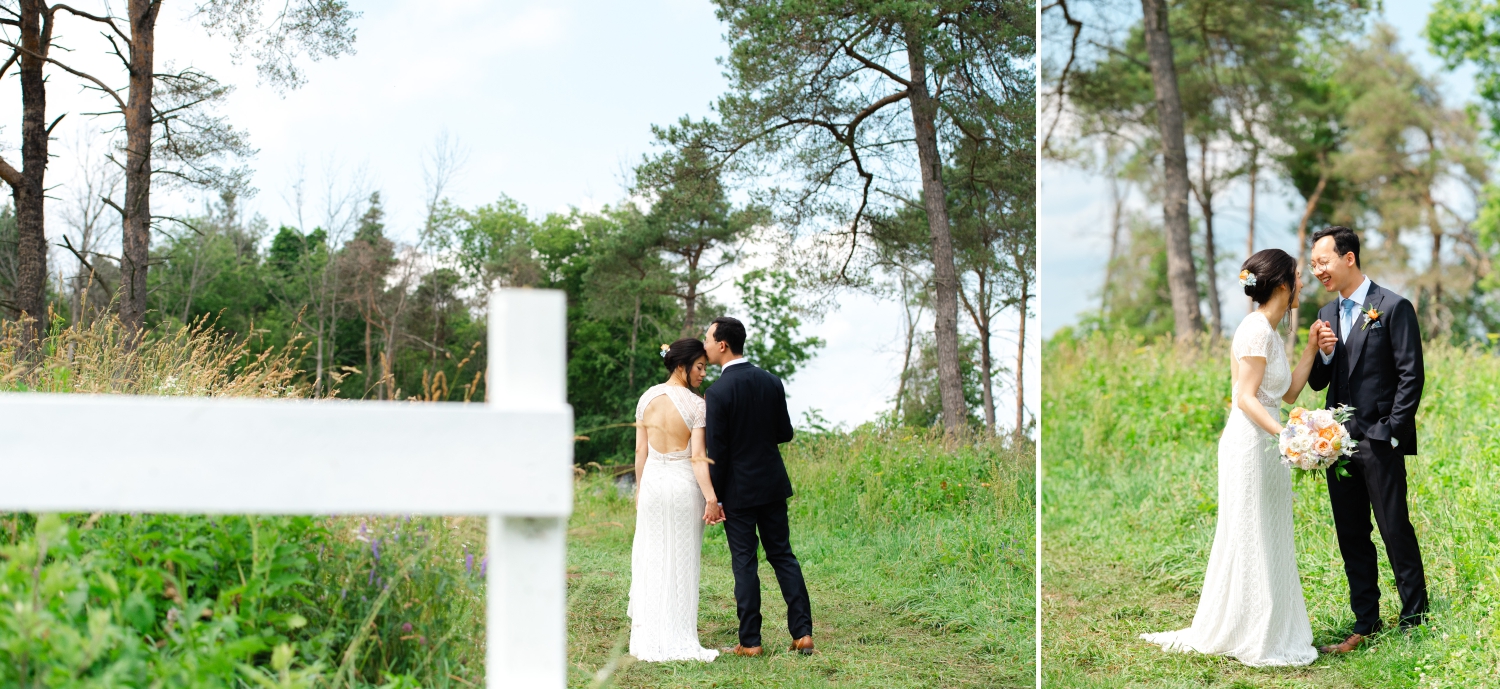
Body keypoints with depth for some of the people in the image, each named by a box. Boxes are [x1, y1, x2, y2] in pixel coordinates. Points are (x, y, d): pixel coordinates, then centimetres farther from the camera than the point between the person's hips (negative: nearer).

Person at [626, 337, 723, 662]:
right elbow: (697, 457, -17)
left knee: (651, 558, 13)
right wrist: (711, 498, -15)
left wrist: (639, 489, 14)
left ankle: (648, 635, 19)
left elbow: (640, 450, 4)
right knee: (681, 562, 6)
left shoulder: (647, 398, 0)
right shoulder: (696, 406, -13)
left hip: (653, 481, 4)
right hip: (684, 485, -4)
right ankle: (677, 638, 9)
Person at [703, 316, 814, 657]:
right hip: (773, 483, 5)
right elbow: (785, 433, 7)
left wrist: (713, 497, -7)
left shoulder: (718, 391, -16)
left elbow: (716, 450, -14)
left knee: (744, 562, 3)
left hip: (738, 489, -5)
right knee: (783, 555, 12)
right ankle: (802, 633, 9)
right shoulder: (771, 382, 1)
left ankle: (750, 642, 8)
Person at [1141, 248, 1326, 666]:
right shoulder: (1257, 329, -13)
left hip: (1265, 446, 10)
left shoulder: (1268, 331, 15)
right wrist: (1285, 433, -29)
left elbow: (1289, 393, 15)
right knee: (1250, 539, -2)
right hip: (1250, 443, -10)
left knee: (1266, 541, 13)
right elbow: (1245, 397, -19)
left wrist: (1311, 349, 11)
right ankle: (1253, 639, 6)